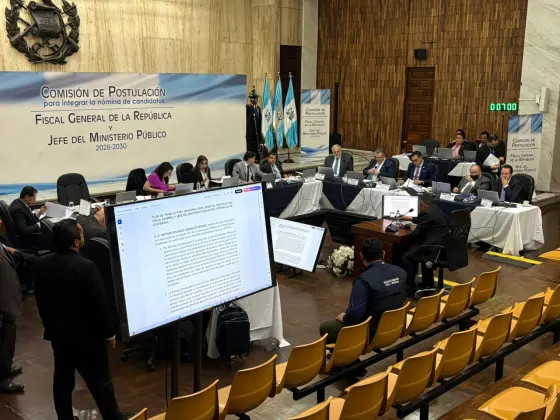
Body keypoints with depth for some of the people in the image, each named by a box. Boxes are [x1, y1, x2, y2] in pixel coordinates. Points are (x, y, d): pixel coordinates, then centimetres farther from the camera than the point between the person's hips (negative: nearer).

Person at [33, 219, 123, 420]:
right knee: (100, 381, 9)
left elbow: (40, 300, 5)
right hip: (87, 335, -5)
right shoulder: (86, 267, -26)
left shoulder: (41, 264, -7)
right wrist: (109, 333, -7)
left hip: (57, 333, 6)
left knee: (62, 379, 18)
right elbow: (100, 303, -20)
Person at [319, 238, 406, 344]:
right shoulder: (400, 272, -6)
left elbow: (354, 314, -30)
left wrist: (344, 318, -7)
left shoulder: (363, 280, -28)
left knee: (324, 328, 9)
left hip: (371, 334, -7)